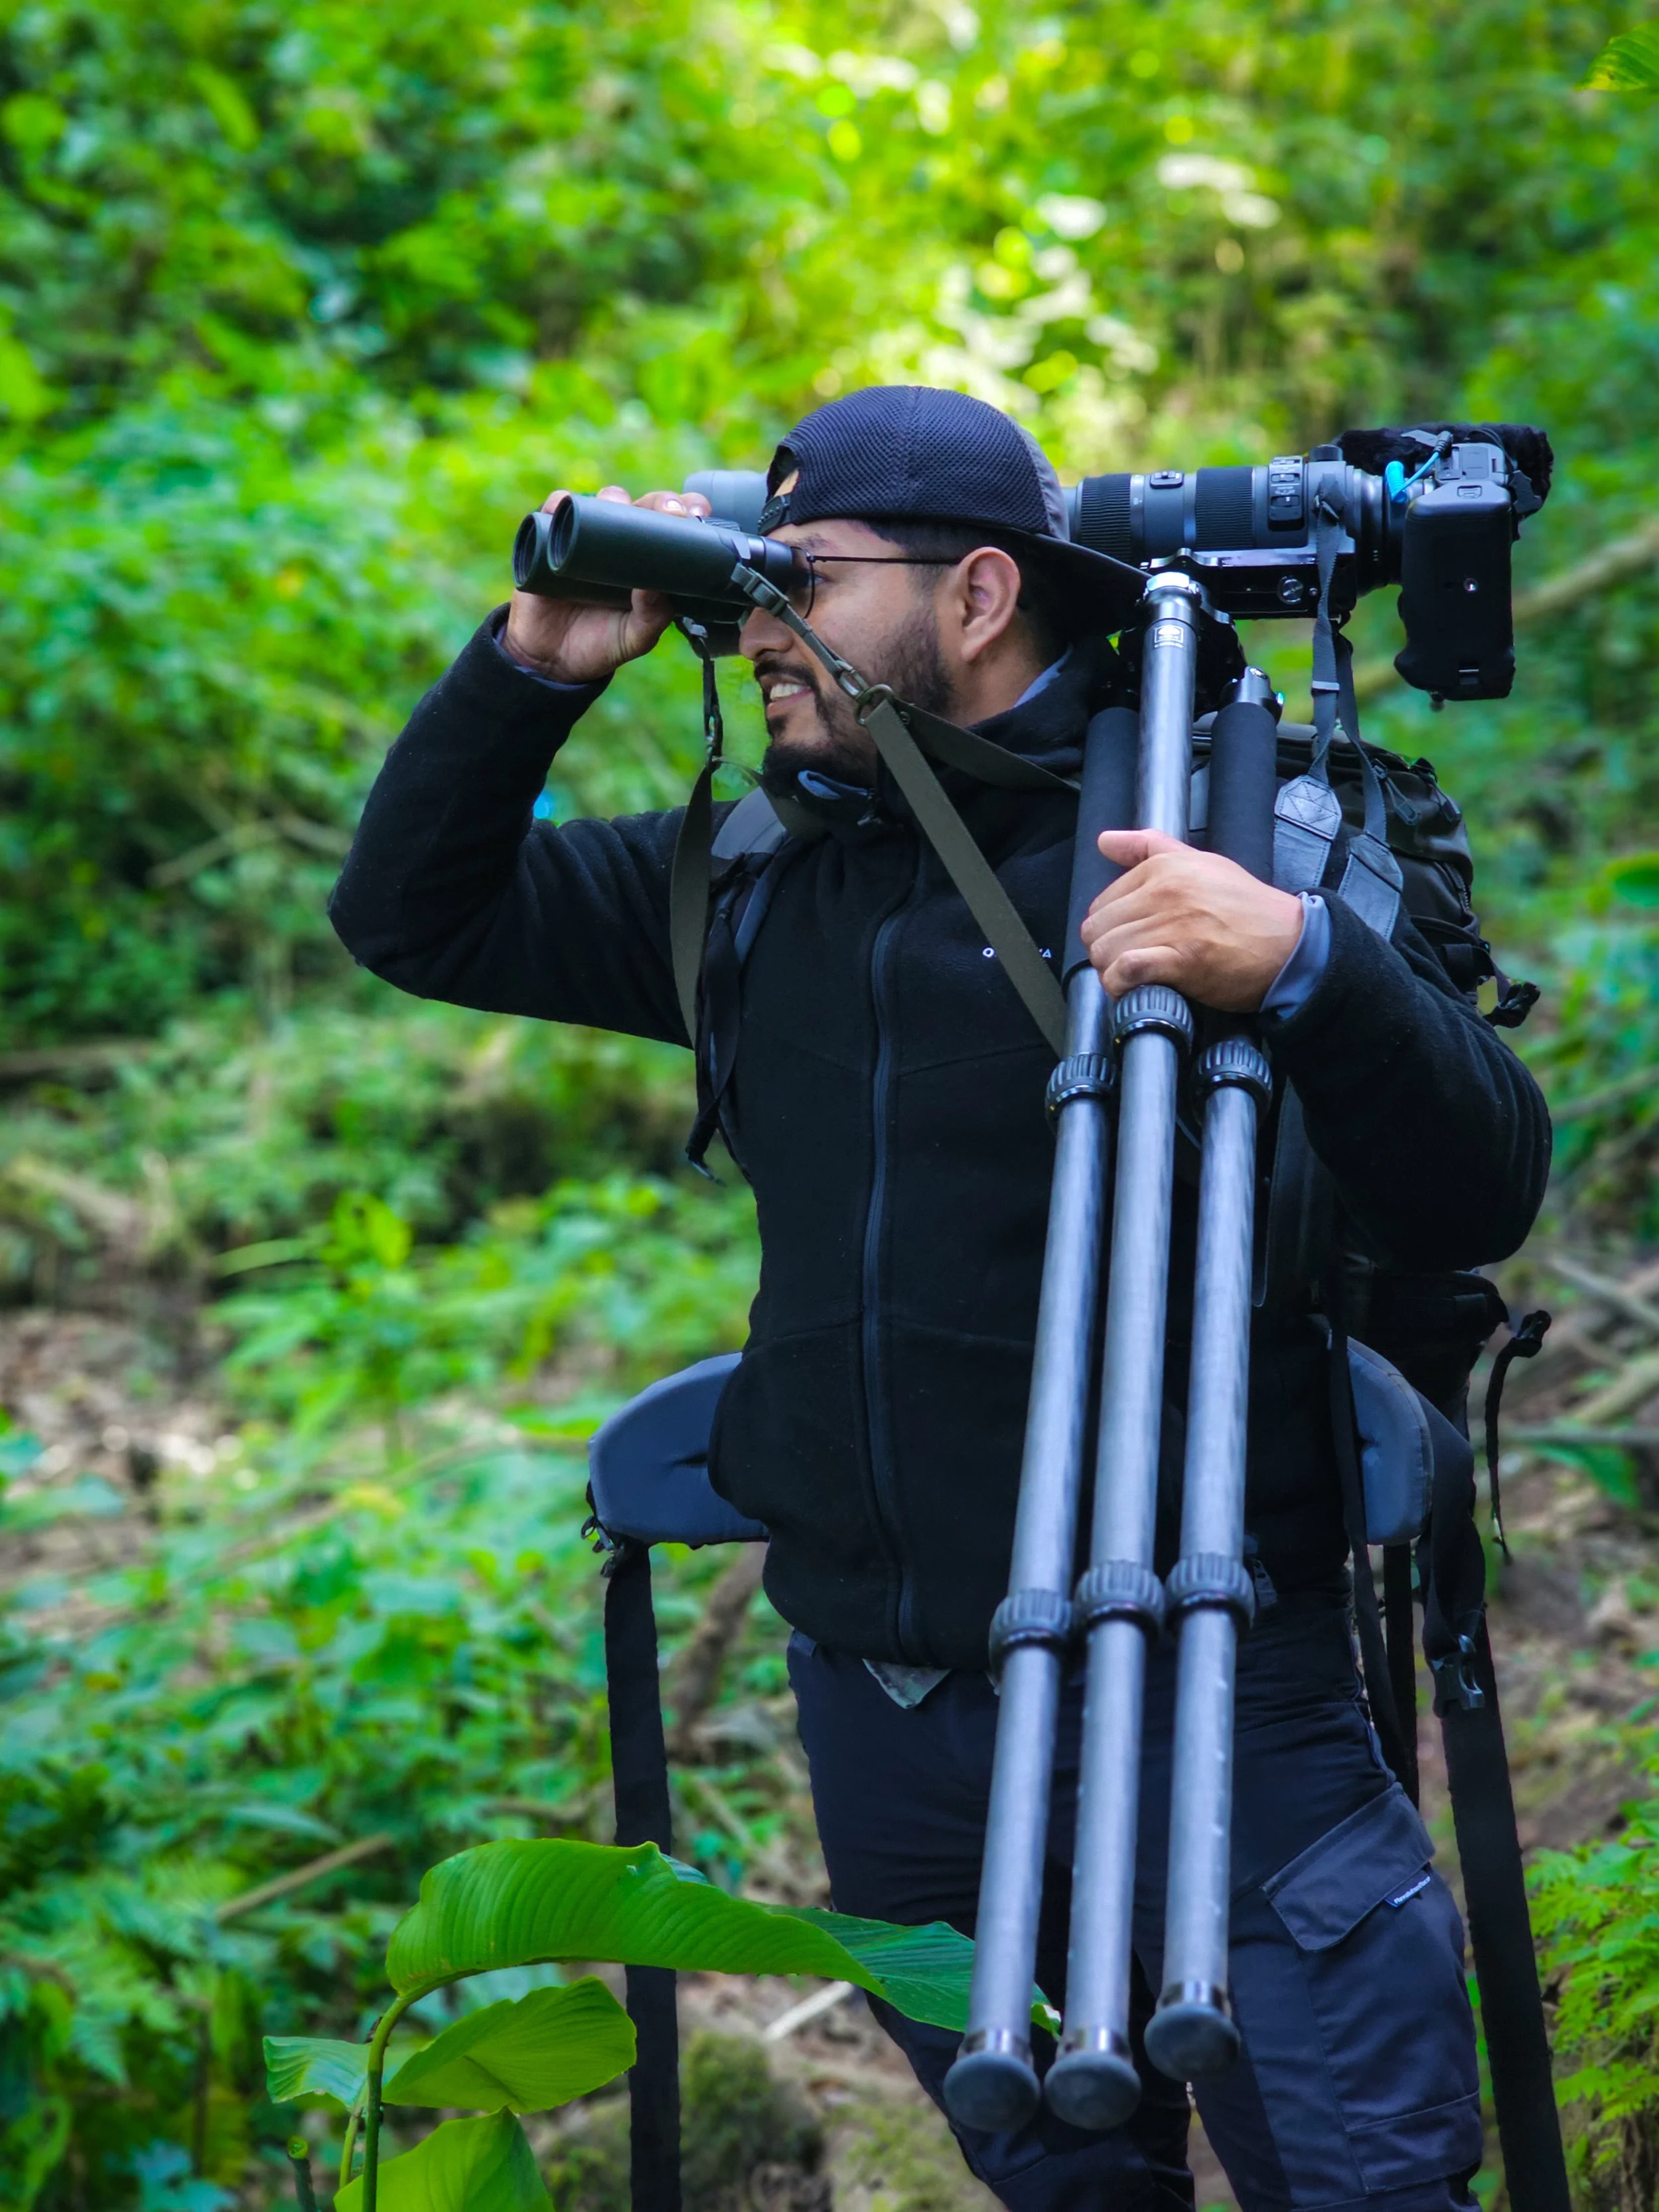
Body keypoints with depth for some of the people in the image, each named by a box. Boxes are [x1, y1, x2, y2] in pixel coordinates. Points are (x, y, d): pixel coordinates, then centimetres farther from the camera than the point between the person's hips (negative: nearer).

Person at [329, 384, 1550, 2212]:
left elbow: (1477, 1203, -15)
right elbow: (414, 915, 16)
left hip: (1204, 1704, -5)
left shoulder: (1219, 838, -8)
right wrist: (537, 665, 1)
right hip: (880, 1700, 6)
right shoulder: (765, 881, 9)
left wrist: (1306, 967, -34)